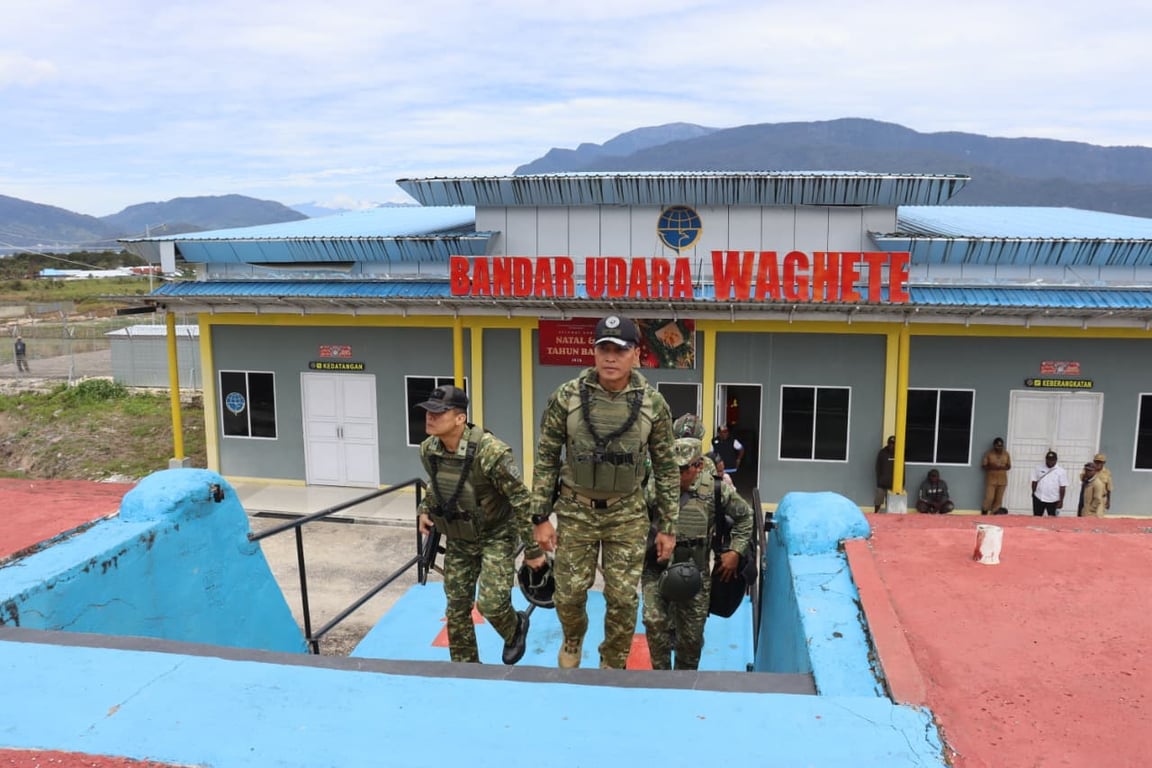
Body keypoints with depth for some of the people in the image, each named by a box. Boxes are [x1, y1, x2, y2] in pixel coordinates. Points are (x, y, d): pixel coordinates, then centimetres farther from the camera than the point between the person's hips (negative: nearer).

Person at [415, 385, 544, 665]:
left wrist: (533, 548, -17)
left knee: (490, 603, -14)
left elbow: (522, 500, -22)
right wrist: (425, 509, -1)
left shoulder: (490, 452, -30)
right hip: (458, 539, 6)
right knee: (456, 607, 8)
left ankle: (516, 628, 21)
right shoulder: (427, 449, -9)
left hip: (496, 536, -6)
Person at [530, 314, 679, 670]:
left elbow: (666, 467, 0)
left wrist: (668, 526, 1)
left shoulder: (653, 403, -9)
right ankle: (573, 640, 42)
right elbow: (546, 458, -2)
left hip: (627, 514, 0)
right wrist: (540, 517, -3)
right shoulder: (566, 397, -10)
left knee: (623, 598, 5)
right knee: (569, 593, 9)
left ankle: (613, 666, 30)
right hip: (575, 511, 0)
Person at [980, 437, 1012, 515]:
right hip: (991, 479, -3)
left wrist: (1002, 467, -11)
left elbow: (1009, 466, 11)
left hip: (1002, 480, 3)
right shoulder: (988, 453, -2)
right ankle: (984, 513, 3)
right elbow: (983, 466, -2)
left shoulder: (1006, 454, 7)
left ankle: (994, 514, 9)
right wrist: (992, 467, -20)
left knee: (999, 499, 1)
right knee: (989, 498, -11)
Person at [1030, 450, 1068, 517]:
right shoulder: (1039, 468, 3)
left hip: (1053, 500, -2)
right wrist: (1033, 492, 5)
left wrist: (1061, 501, -8)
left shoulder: (1061, 471, -5)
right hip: (1038, 498, 3)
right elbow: (1034, 481, 9)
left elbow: (1062, 487, -6)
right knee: (1036, 518, 8)